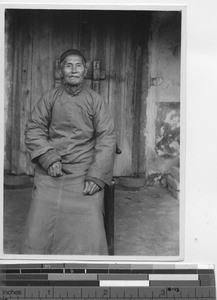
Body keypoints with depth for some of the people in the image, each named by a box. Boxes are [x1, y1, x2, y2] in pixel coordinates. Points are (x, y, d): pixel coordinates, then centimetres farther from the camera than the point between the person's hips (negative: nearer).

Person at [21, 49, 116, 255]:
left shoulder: (95, 101, 8)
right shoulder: (50, 98, 11)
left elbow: (107, 139, 2)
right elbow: (33, 130, 6)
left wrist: (97, 177, -9)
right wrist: (49, 158, -10)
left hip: (85, 173, -1)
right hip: (50, 172, 1)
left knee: (88, 229, -17)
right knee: (41, 225, -13)